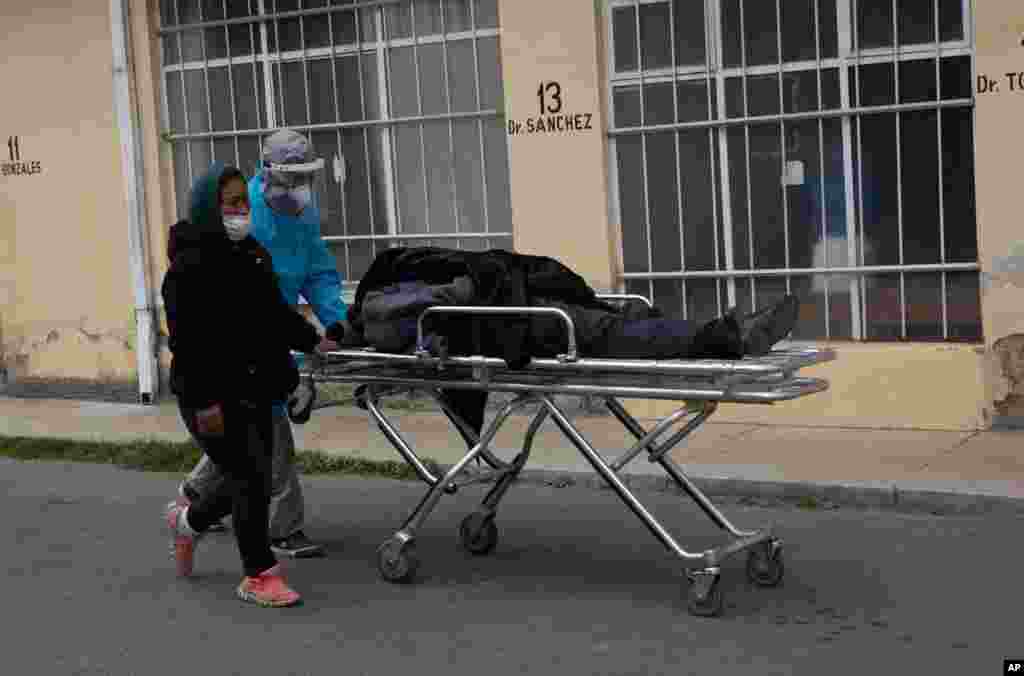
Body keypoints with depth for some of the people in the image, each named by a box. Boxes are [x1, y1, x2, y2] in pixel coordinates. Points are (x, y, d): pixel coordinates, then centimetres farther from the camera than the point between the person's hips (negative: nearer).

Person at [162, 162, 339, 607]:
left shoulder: (252, 255, 13)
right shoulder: (190, 266, -15)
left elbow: (276, 312, 25)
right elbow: (186, 339, -20)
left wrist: (311, 341, 18)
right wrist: (203, 402, -23)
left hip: (252, 391, 9)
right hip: (213, 398, -9)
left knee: (250, 482, 14)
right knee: (251, 479, -8)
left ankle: (188, 520, 42)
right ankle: (259, 576, 8)